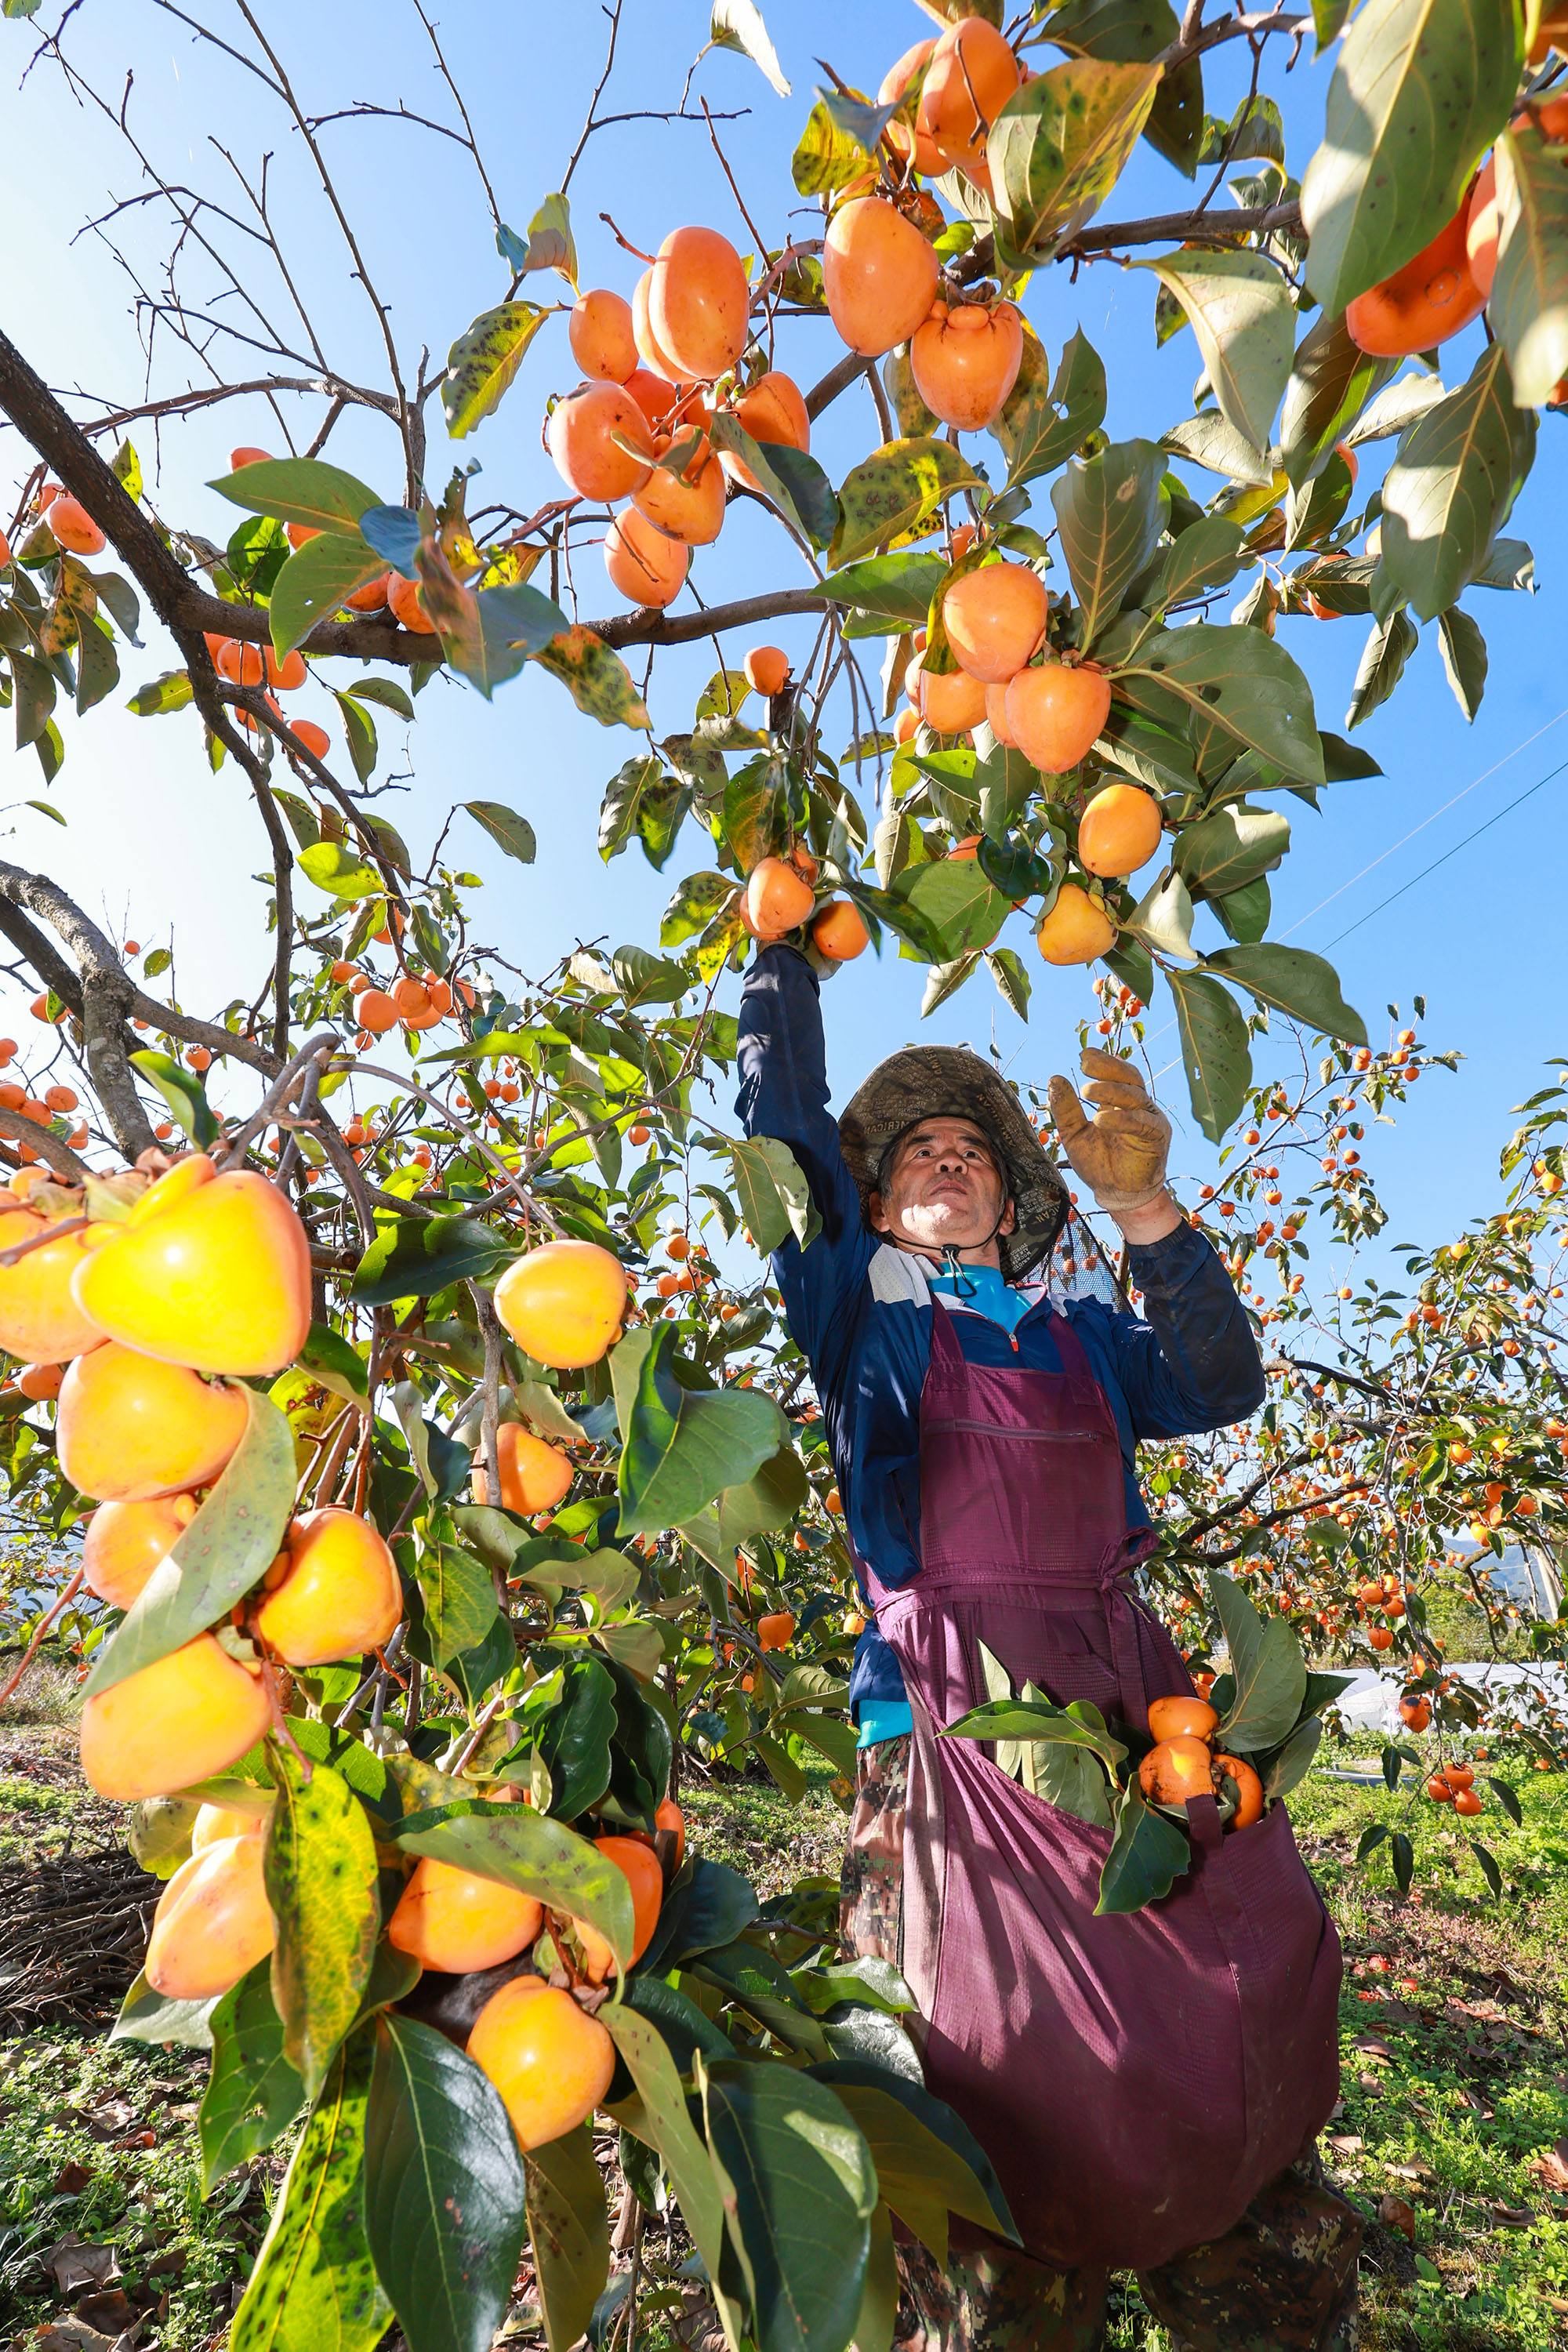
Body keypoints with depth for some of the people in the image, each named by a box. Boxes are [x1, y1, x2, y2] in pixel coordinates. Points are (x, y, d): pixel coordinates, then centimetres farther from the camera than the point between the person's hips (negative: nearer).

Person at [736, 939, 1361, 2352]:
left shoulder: (1079, 1335, 18)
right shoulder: (861, 1309, 8)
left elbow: (1219, 1388, 2)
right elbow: (785, 1118, 3)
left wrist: (1145, 1210, -10)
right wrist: (787, 933, 9)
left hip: (1133, 1711, 4)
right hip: (953, 1724, -3)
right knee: (1015, 2129, -1)